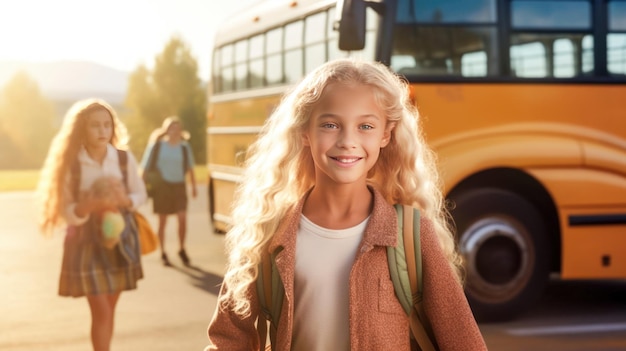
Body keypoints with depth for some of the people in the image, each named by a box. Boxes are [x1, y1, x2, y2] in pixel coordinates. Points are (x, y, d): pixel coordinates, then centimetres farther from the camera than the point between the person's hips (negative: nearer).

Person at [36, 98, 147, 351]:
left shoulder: (124, 158, -5)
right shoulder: (71, 164, -12)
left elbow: (140, 194, 6)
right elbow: (67, 212, -9)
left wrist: (125, 200, -16)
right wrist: (87, 206, -31)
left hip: (120, 236, 3)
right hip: (87, 240, -3)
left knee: (109, 308, 11)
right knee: (101, 312, -7)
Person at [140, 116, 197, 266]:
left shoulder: (184, 146, 1)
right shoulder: (157, 145, -6)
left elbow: (190, 167, 12)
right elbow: (146, 166, -1)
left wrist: (193, 186, 12)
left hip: (179, 185, 1)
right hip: (162, 185, -1)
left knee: (182, 218, -9)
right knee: (162, 221, 7)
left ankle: (182, 249, 11)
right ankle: (163, 253, 19)